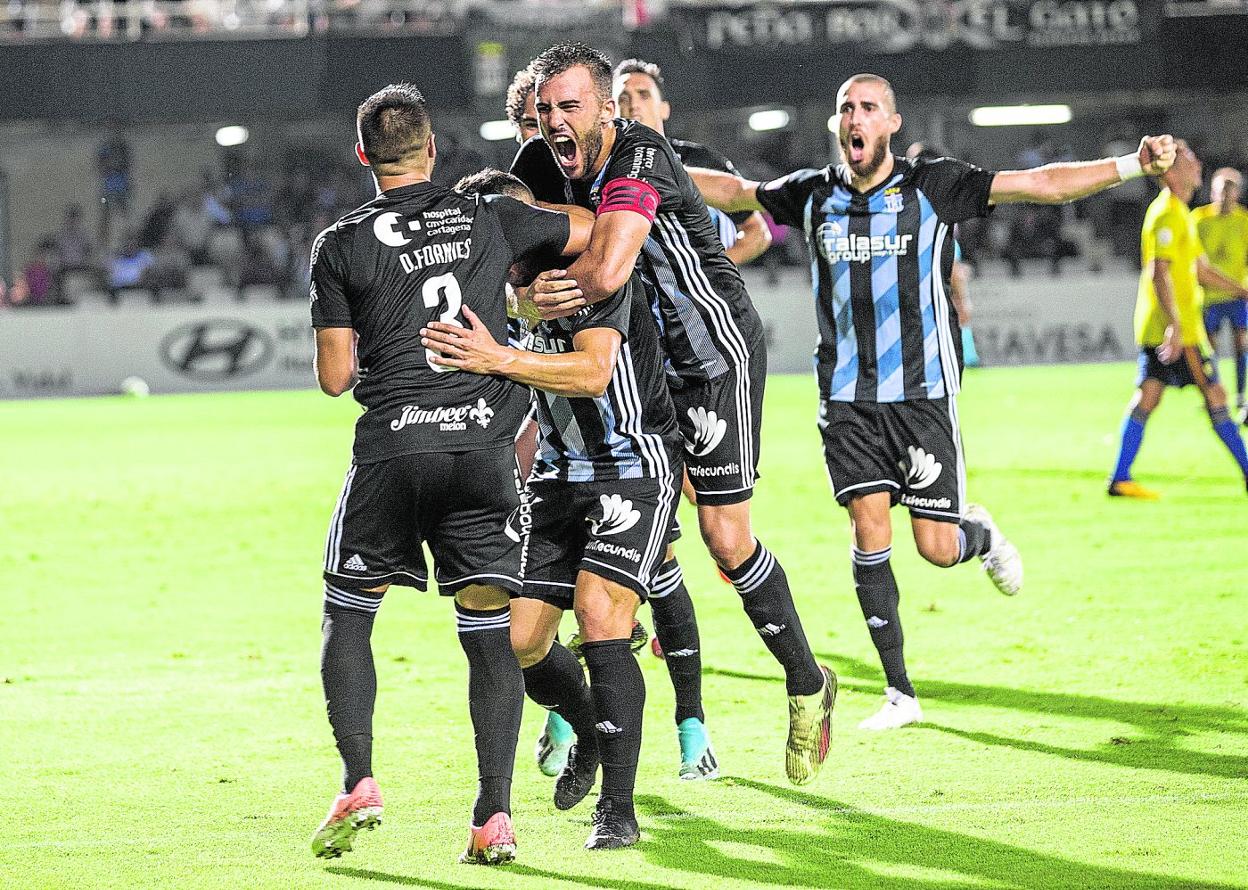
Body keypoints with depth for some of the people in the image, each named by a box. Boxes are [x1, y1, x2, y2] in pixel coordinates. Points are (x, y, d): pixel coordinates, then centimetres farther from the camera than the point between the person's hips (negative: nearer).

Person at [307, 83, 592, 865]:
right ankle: (495, 814, -4)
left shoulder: (341, 247, 4)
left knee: (347, 615, 15)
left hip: (392, 448, -1)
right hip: (483, 443, 1)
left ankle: (359, 783, 1)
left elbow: (335, 377, 4)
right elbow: (597, 234, 21)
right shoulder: (490, 220, 9)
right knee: (491, 630, 5)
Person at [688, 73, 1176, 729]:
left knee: (936, 547, -5)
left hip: (922, 392, -2)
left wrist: (1134, 164, -16)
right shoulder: (814, 194, 6)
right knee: (869, 532, -7)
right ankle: (899, 693, 1)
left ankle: (983, 536, 33)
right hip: (845, 397, 2)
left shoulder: (932, 187, -3)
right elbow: (731, 190, 19)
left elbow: (1041, 183, -6)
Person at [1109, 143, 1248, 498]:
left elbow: (1202, 271, 25)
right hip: (1177, 328, -10)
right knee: (1214, 395, -4)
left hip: (1164, 328, 10)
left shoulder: (1180, 214, 19)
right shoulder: (1167, 215, -14)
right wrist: (1174, 325, -29)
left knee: (1146, 399, 6)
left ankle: (1120, 479, 4)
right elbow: (1160, 273, -22)